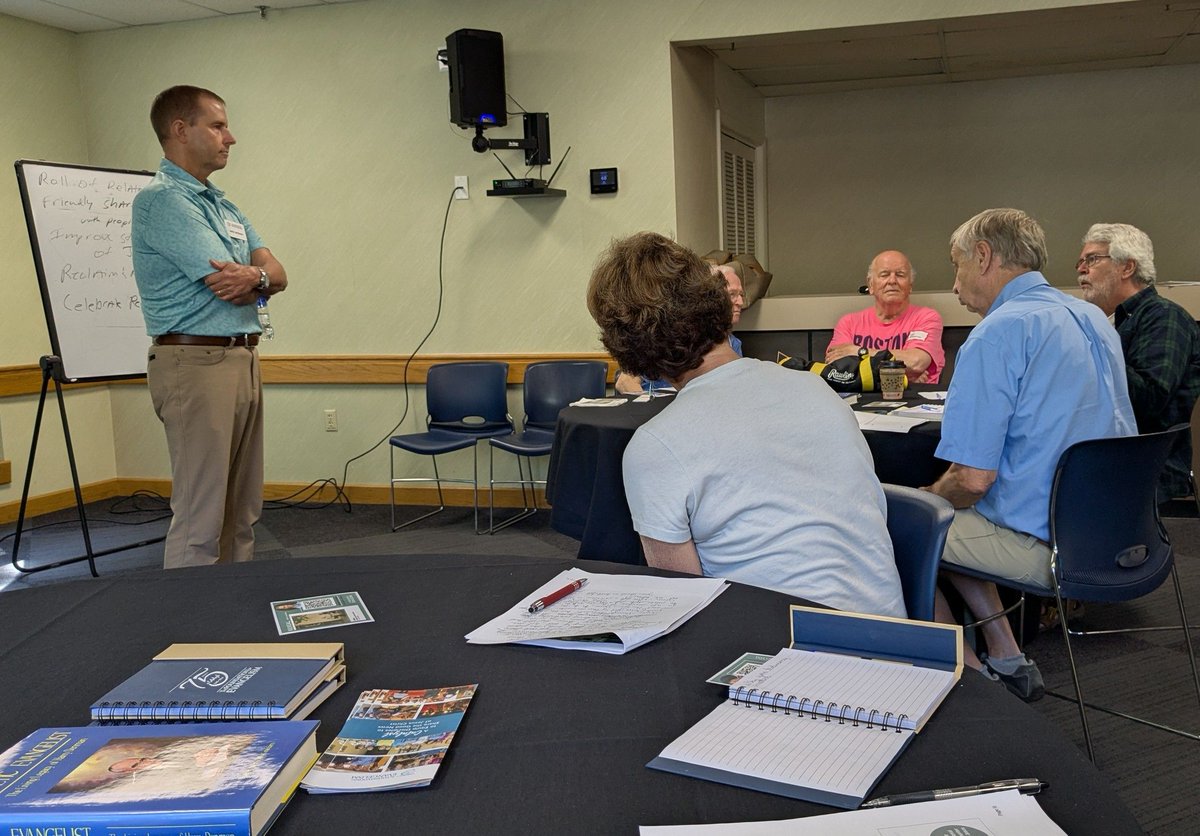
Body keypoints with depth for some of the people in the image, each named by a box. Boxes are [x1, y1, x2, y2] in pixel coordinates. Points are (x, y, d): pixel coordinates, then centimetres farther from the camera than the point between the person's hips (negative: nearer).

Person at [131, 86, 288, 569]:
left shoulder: (221, 204, 18)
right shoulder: (162, 199, -10)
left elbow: (277, 275, 9)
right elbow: (226, 285, -17)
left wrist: (255, 276, -13)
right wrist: (258, 277, 3)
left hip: (243, 361, 9)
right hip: (197, 364, -9)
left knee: (242, 514, 13)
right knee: (201, 520, -7)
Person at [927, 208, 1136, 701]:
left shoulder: (998, 333, -20)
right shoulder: (1093, 318, 9)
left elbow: (973, 478, -24)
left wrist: (929, 498, -2)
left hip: (1043, 547, -9)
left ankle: (972, 677, 15)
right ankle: (1007, 661, 21)